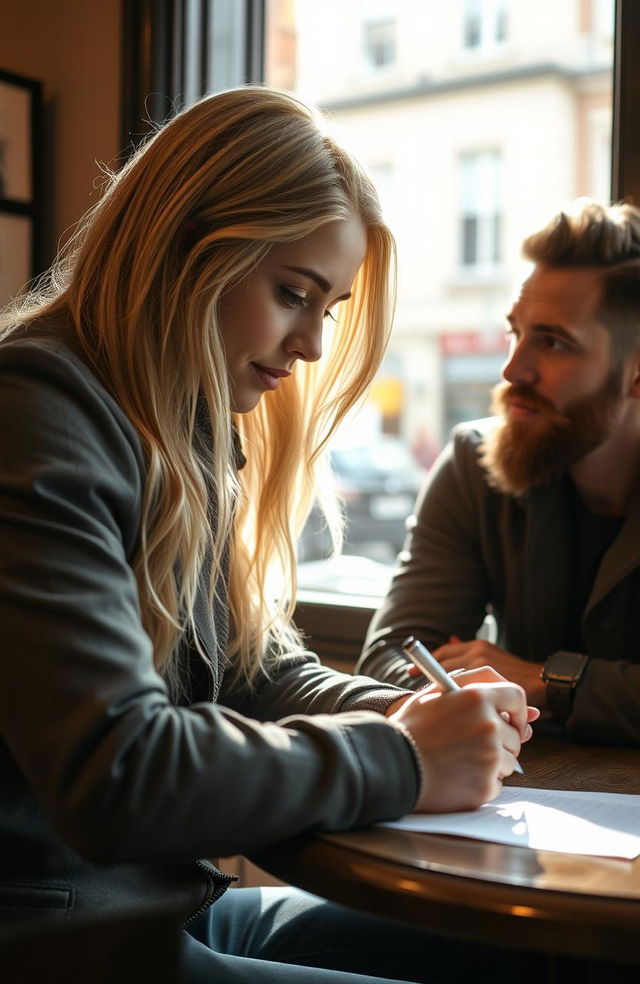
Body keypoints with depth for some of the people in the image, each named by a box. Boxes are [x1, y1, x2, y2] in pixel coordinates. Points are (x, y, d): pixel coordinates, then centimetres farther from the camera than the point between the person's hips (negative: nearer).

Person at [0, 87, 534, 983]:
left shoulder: (195, 436, 10)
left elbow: (259, 671, 14)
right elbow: (111, 775, -28)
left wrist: (396, 712, -6)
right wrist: (398, 760, -18)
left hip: (171, 900, 9)